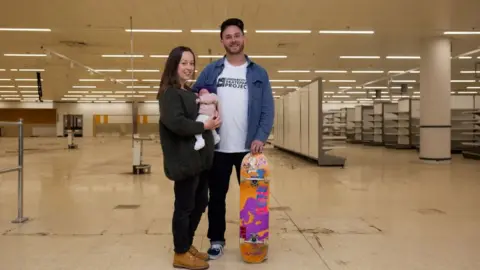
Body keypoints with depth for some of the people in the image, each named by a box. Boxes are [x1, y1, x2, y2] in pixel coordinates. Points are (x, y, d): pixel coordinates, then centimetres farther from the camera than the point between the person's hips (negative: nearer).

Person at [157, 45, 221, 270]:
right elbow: (175, 122, -24)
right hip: (185, 159, -10)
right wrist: (204, 126, -16)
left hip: (200, 158, 10)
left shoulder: (189, 92, 18)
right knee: (184, 207, 0)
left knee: (200, 203, 16)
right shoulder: (169, 93, -10)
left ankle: (187, 245, 30)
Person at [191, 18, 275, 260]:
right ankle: (216, 240, 26)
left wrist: (261, 137, -13)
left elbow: (268, 109, 0)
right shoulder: (211, 70, 6)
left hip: (248, 148, 0)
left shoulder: (259, 73, 5)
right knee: (217, 196, 11)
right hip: (217, 148, 1)